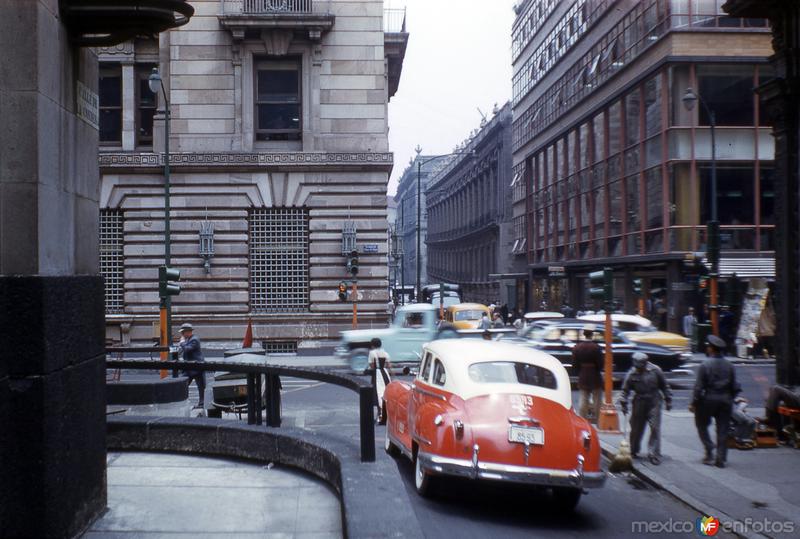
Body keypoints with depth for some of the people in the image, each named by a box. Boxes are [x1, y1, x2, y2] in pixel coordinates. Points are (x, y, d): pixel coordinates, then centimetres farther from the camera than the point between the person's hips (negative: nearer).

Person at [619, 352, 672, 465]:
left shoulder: (655, 370, -4)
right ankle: (633, 450, 29)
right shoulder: (632, 374, -4)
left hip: (654, 403, -1)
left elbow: (664, 386, 6)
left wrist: (668, 400, 7)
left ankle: (654, 454, -2)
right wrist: (623, 404, -5)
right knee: (636, 428, 9)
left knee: (655, 428, -7)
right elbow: (625, 390, 2)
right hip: (639, 404, 1)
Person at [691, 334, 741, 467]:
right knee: (723, 430, 8)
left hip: (708, 399, -4)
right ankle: (720, 459, 7)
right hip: (725, 400, 4)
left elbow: (699, 386, -13)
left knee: (702, 424, 14)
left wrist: (693, 403, -6)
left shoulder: (705, 365, -12)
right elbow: (735, 387, 6)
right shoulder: (729, 365, 3)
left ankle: (709, 450, 2)